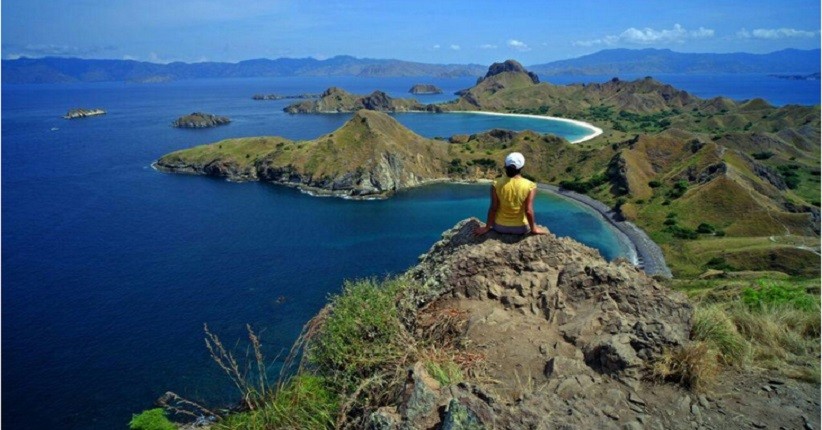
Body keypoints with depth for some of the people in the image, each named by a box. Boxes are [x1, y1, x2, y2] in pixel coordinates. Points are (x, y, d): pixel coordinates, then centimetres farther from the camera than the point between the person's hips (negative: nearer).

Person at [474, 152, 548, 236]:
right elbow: (529, 211, -19)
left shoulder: (496, 184, -15)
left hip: (500, 227, 1)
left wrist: (487, 227, -2)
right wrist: (533, 229, -4)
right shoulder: (530, 186, -17)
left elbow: (493, 208, -13)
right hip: (521, 228, 0)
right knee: (533, 223, 35)